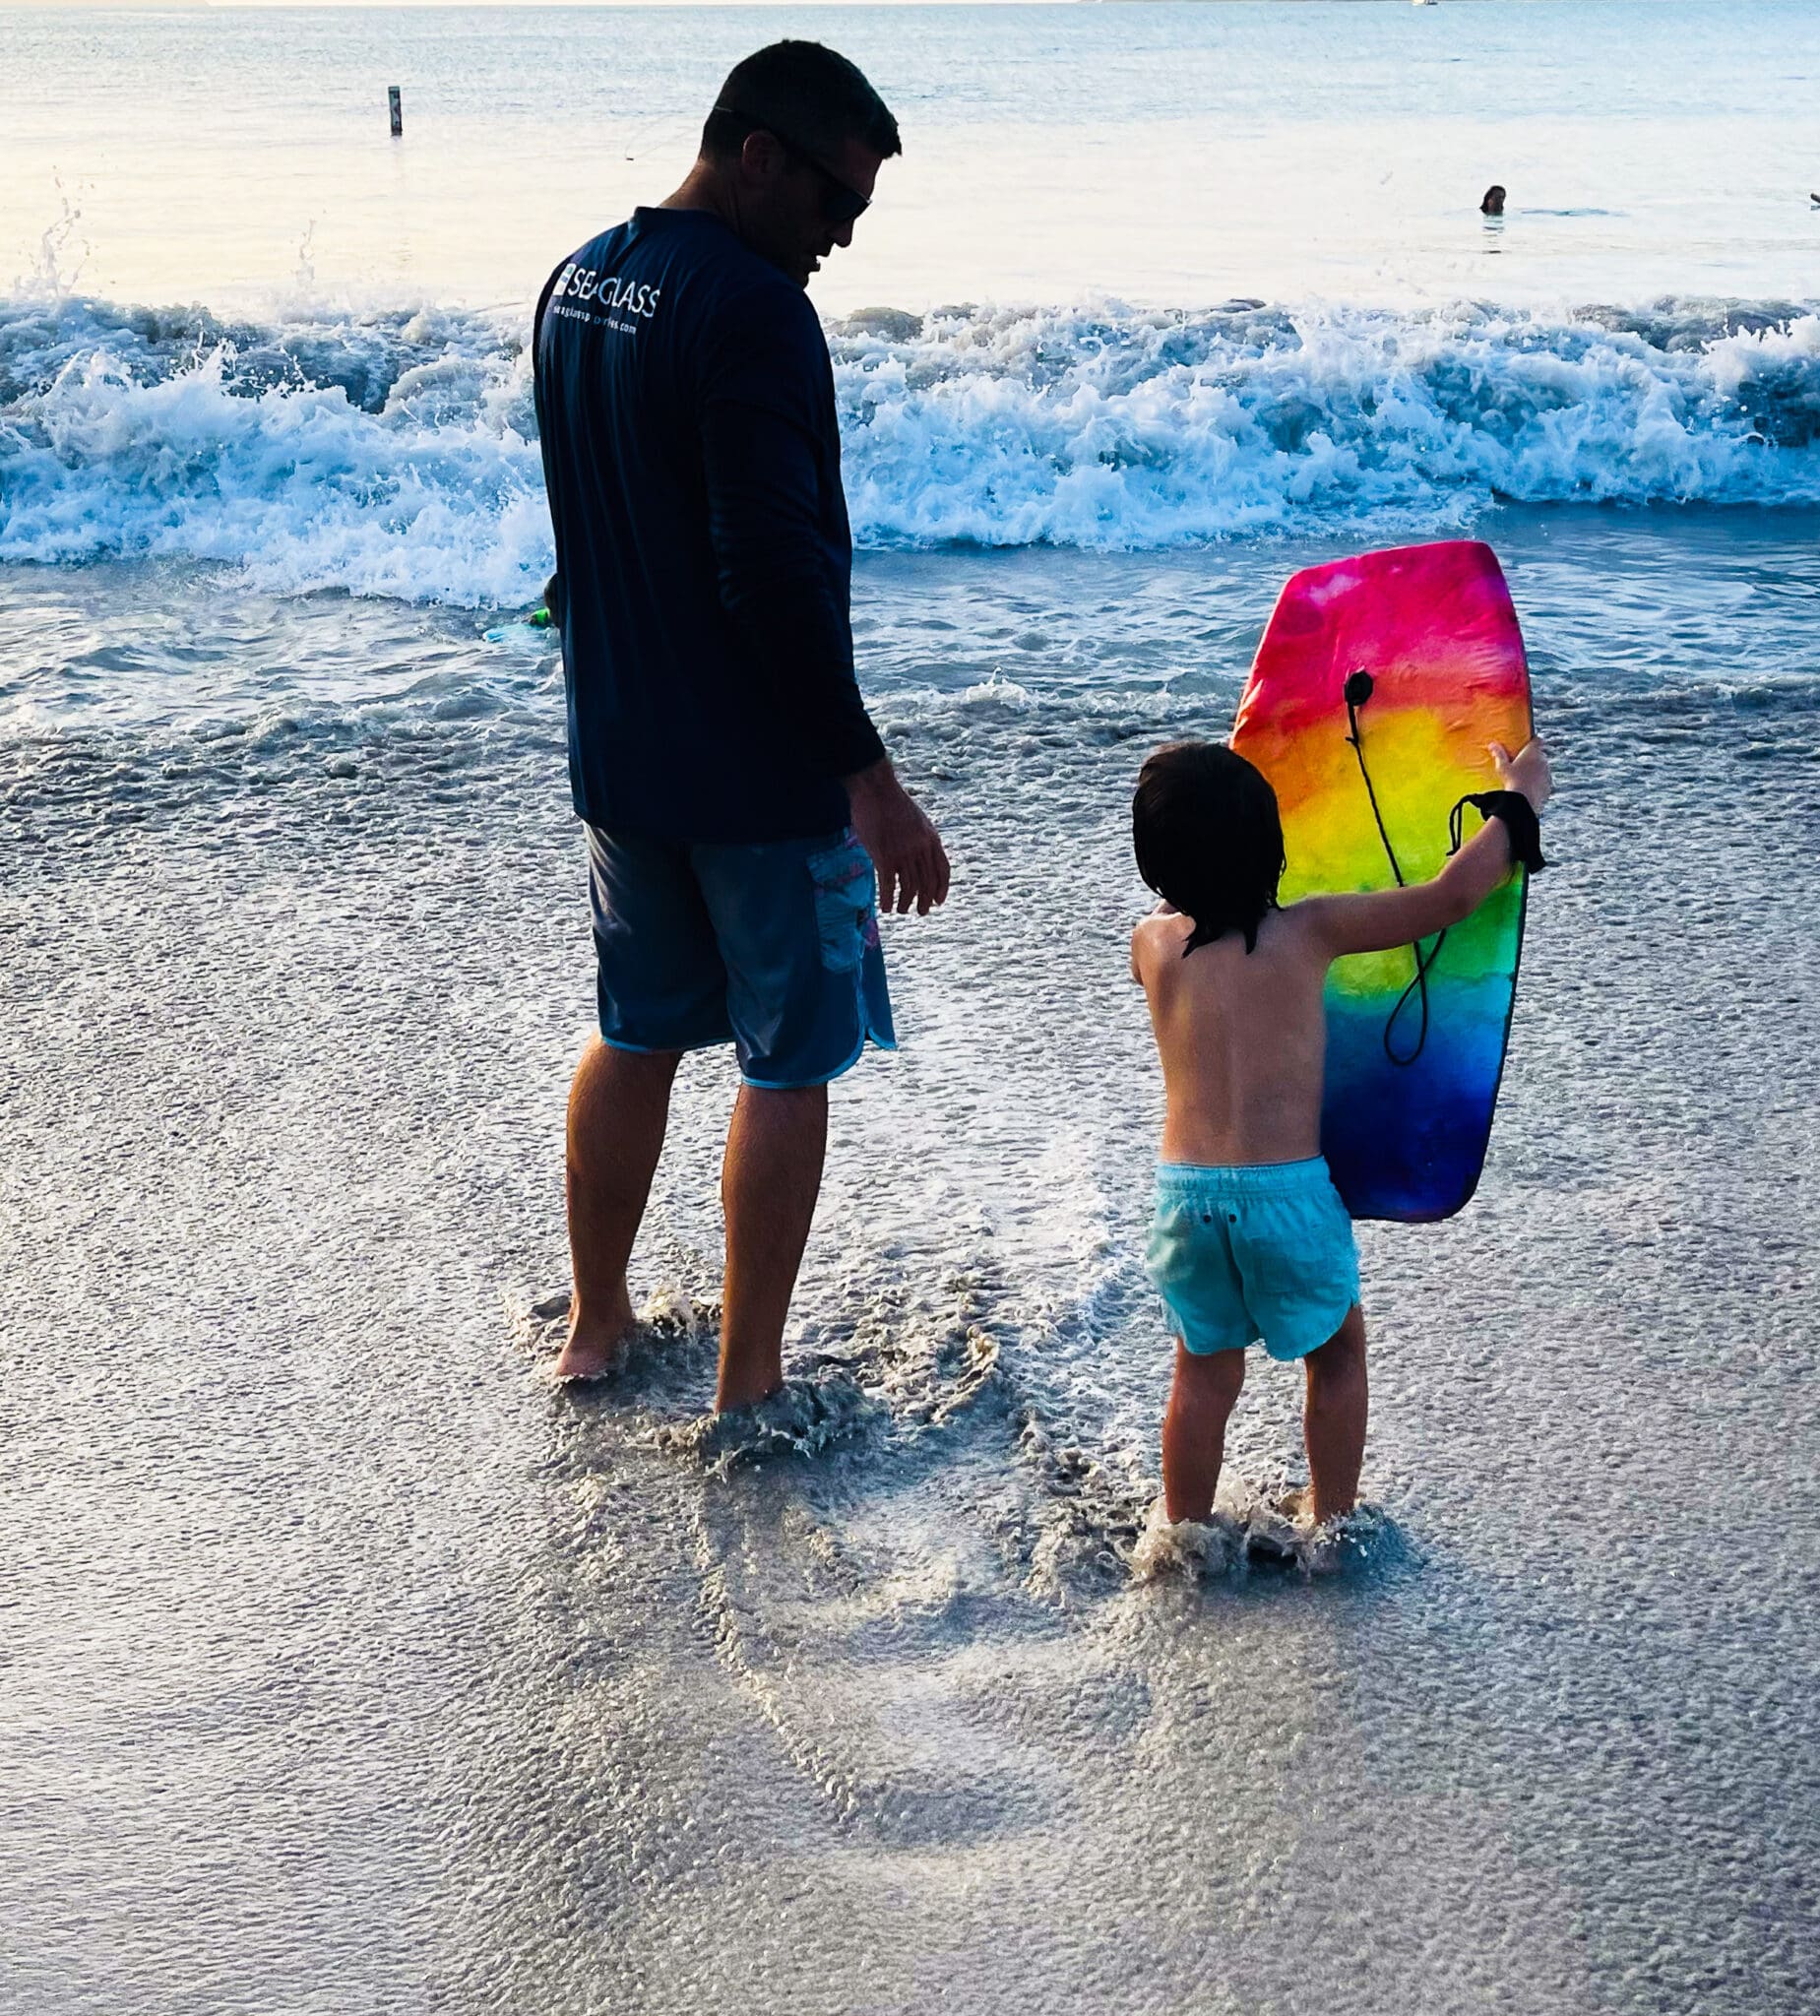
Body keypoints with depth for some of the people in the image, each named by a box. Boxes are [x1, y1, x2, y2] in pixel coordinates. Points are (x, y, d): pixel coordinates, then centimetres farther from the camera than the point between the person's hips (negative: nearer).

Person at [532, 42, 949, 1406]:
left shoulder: (576, 283, 8)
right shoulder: (754, 311, -20)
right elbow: (778, 571, -25)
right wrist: (871, 780, -21)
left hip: (619, 755, 8)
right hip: (761, 775, -8)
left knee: (636, 1037, 20)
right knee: (789, 1066, 6)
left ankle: (597, 1322, 33)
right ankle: (750, 1381, 15)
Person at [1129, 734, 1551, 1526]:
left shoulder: (1152, 942, 0)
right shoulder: (1308, 930, -7)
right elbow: (1450, 896, -2)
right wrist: (1518, 800, 12)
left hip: (1186, 1191, 2)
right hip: (1290, 1190, -2)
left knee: (1205, 1371, 19)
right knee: (1337, 1351, 22)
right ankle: (1331, 1524, 29)